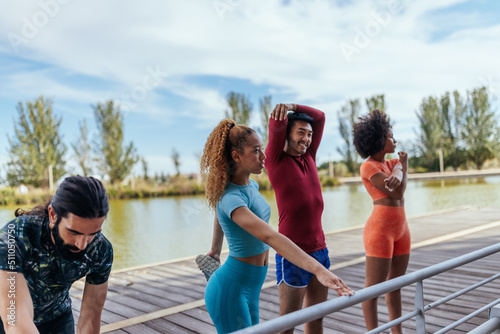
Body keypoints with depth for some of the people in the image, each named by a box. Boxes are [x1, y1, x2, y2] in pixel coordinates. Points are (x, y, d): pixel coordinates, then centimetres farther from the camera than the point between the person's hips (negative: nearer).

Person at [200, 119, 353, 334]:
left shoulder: (251, 185, 2)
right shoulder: (231, 198, -27)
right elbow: (269, 236, -40)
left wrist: (215, 250, 35)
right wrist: (318, 270, -47)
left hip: (249, 288, 9)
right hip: (230, 290, -9)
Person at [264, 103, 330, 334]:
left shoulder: (309, 157, 11)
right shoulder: (276, 160, -4)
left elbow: (320, 117, 12)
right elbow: (276, 125, -14)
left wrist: (292, 106, 3)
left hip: (320, 250, 7)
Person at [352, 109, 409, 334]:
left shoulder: (392, 163, 13)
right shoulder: (368, 167, -13)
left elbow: (400, 169, -9)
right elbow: (397, 192, -15)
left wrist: (397, 174, -32)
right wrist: (404, 166, 0)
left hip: (400, 227, 9)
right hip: (380, 228, -9)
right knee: (373, 287, 0)